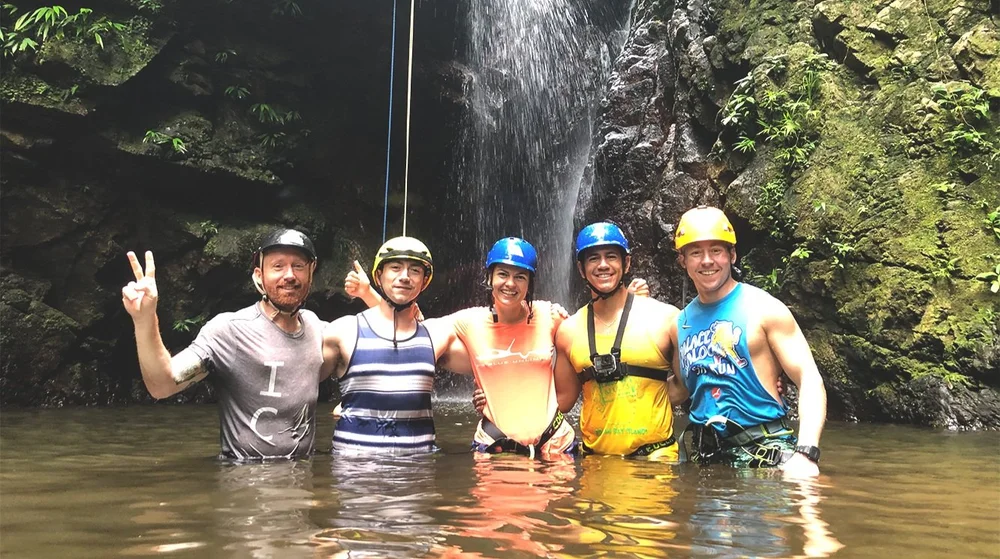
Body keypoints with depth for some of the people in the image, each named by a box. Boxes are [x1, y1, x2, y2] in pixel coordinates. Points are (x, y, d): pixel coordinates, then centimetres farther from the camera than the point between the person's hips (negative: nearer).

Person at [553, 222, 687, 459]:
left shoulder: (665, 318, -6)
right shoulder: (568, 331, 2)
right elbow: (563, 399, 11)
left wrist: (649, 404, -5)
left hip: (656, 453, -2)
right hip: (594, 455, 2)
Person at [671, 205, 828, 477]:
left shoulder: (764, 309, -4)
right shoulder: (682, 322, 11)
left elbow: (810, 380, -9)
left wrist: (806, 454, -21)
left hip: (765, 448, -5)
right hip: (705, 453, 5)